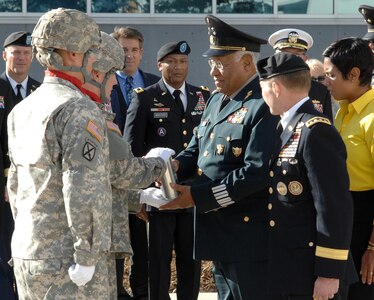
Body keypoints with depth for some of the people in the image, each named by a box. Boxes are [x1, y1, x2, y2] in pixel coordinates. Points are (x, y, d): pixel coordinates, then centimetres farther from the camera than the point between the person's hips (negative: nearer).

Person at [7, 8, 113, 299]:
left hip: (26, 253, 9)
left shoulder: (22, 110, 12)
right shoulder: (79, 111, -15)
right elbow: (83, 191, -21)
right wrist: (86, 258, -18)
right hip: (66, 261, -8)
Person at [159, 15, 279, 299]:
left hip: (249, 238, -10)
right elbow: (197, 148, 19)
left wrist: (196, 196, -23)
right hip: (219, 233, 10)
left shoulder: (265, 107, -18)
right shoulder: (216, 101, 14)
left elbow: (257, 172, -25)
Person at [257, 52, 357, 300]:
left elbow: (335, 207, -22)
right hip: (286, 269, 9)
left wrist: (330, 273, -21)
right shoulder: (291, 128, 13)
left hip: (313, 274, -9)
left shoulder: (316, 131, -17)